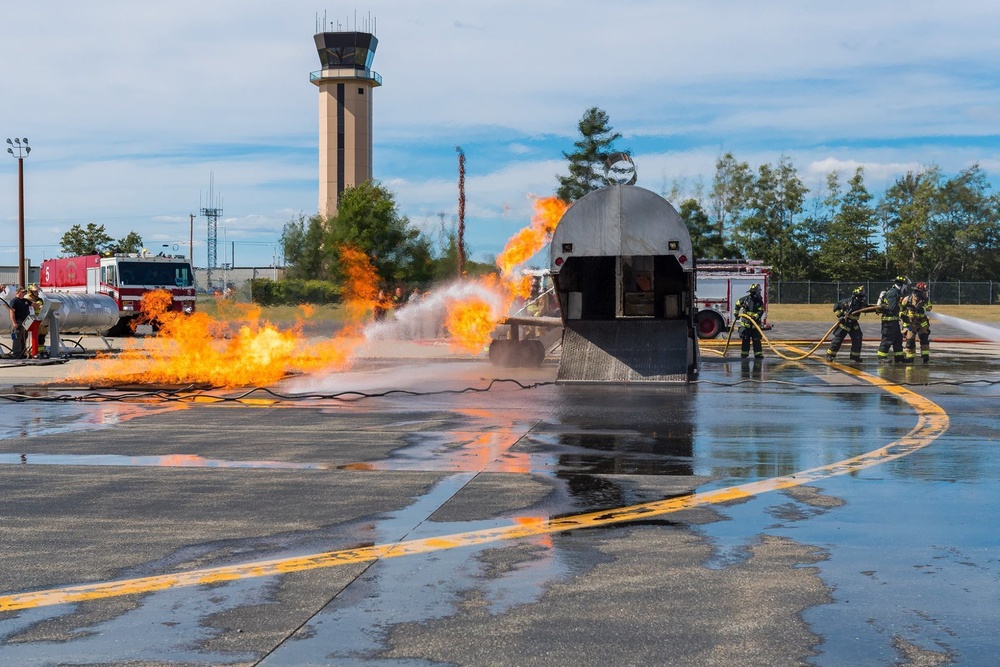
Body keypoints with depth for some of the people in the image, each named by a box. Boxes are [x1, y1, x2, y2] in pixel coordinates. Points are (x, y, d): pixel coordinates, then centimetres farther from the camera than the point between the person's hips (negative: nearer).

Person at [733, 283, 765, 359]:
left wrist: (755, 317, -28)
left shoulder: (760, 301, -3)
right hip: (745, 323, 0)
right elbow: (738, 304, 15)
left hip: (755, 323, 0)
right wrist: (736, 313, 13)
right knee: (745, 340, 3)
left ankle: (758, 354, 3)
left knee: (756, 340, 0)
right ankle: (744, 353, 10)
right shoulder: (745, 299, -1)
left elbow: (760, 312, -12)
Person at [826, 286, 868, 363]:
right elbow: (836, 306, -13)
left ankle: (855, 356, 12)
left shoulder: (861, 303, -2)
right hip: (844, 323, -5)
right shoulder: (848, 302, -17)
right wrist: (839, 316, -19)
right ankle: (830, 355, 0)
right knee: (838, 338, -8)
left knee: (858, 338, -1)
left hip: (853, 323, 5)